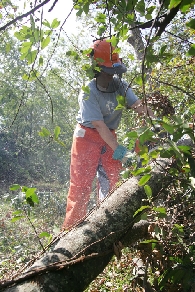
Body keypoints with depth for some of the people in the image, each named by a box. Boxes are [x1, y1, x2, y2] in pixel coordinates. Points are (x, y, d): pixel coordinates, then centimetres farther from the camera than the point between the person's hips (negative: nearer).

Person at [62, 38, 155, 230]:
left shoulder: (119, 85, -8)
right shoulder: (88, 93, -22)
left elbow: (138, 106, -17)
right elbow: (99, 125, -27)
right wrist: (118, 149, -34)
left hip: (109, 136, 5)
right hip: (88, 137, -5)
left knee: (112, 182, 7)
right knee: (81, 184, -5)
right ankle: (71, 227, 5)